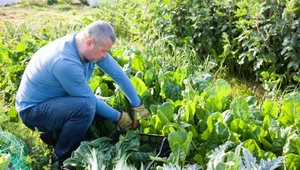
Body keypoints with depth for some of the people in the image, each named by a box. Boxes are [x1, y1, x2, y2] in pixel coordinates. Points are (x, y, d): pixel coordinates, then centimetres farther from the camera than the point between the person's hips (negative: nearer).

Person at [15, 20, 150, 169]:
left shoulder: (87, 46, -10)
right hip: (33, 109, -9)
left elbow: (119, 74, -4)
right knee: (86, 107, -31)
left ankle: (57, 132, 16)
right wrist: (118, 117, -11)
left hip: (55, 99, 9)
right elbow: (89, 99, -24)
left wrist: (138, 106, -1)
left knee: (102, 109, 3)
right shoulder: (65, 61, -34)